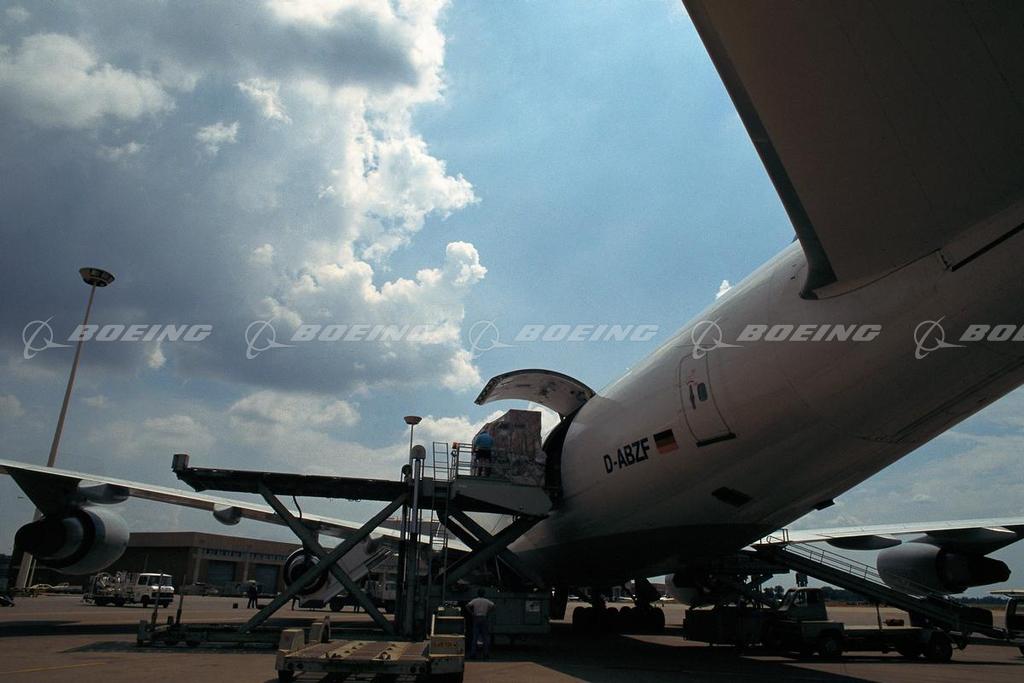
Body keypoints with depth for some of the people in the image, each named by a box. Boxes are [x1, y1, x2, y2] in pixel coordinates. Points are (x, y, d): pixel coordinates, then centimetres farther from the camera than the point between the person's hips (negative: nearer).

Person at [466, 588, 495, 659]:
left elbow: (467, 606, -12)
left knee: (475, 636, 2)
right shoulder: (486, 601, 4)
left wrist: (471, 613, -2)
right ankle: (486, 653, 2)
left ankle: (473, 653, -2)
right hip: (484, 618, 0)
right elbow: (493, 606, -10)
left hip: (476, 618, 0)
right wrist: (488, 613, -1)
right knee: (485, 636, 5)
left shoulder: (474, 600, 2)